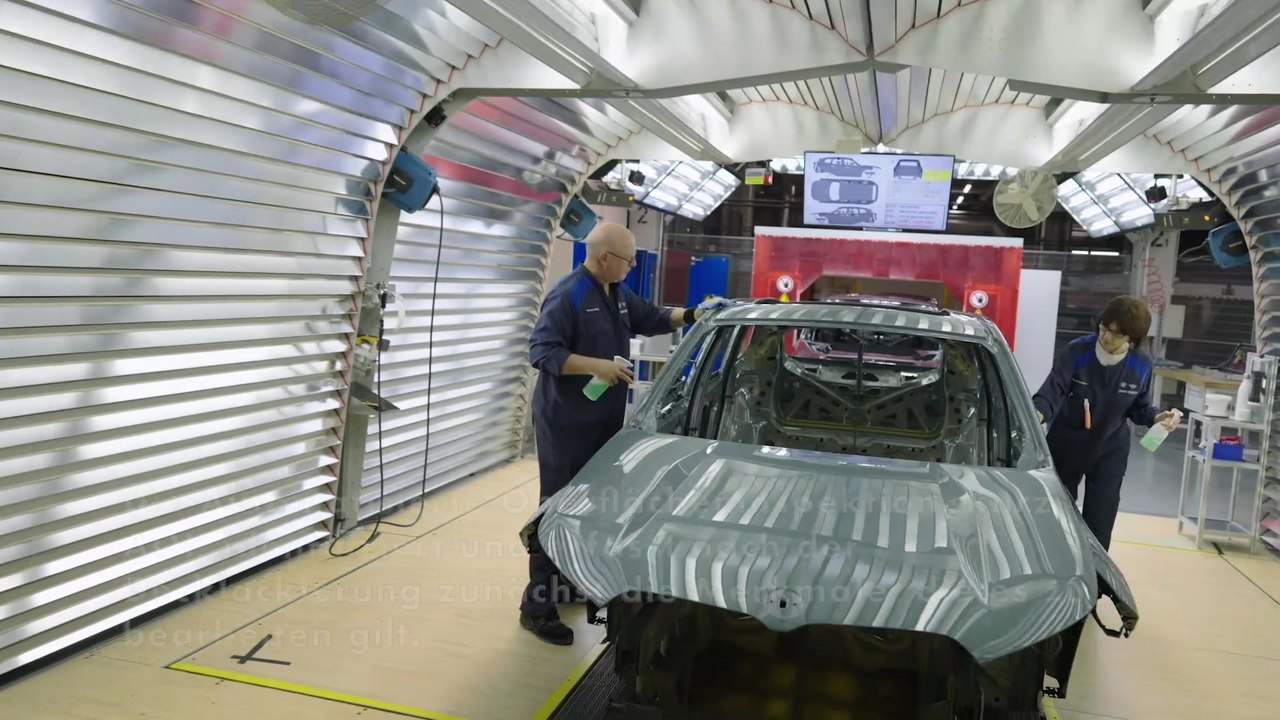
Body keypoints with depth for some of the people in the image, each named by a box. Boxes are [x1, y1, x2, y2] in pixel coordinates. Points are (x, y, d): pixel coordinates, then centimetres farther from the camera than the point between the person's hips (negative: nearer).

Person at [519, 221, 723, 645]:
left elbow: (651, 319, 27)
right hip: (566, 424, -9)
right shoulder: (567, 296, -16)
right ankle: (538, 605, 1)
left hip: (603, 421, 9)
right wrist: (597, 365, -28)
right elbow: (541, 351, -21)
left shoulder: (620, 296, 12)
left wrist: (692, 316, 14)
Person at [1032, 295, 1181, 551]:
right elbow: (1052, 390, -25)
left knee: (1099, 525, 3)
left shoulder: (1141, 366, -11)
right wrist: (1037, 414, -46)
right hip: (1066, 446, -1)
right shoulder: (1077, 351, -19)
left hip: (1109, 452, 1)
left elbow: (1138, 408, 3)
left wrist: (1156, 417, -19)